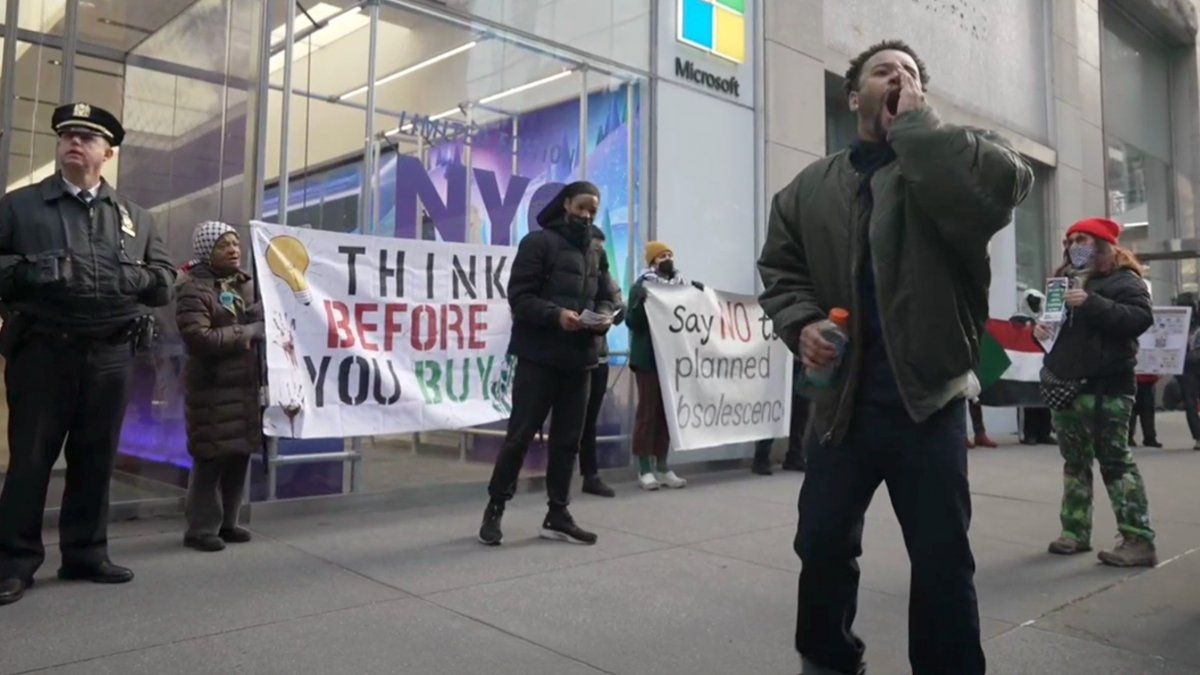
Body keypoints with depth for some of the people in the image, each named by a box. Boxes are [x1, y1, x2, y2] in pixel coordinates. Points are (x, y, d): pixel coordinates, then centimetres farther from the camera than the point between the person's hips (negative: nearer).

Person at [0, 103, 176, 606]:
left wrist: (130, 279, -7)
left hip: (112, 356, 2)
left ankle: (86, 555, 18)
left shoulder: (135, 218, 16)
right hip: (43, 351, -2)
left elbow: (166, 283, 12)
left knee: (96, 459, 7)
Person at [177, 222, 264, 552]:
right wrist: (248, 332, -16)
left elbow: (262, 319, 27)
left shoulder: (247, 284, 13)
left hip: (246, 384, 7)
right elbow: (199, 339, -20)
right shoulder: (194, 290, -9)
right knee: (212, 460, -4)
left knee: (240, 456, 11)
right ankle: (201, 528, 8)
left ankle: (226, 522, 24)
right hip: (213, 388, -7)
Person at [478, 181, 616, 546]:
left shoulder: (594, 253, 17)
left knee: (568, 438, 9)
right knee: (521, 433, -1)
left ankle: (558, 515, 18)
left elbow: (605, 297, 18)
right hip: (538, 355, -6)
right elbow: (519, 296, -10)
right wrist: (555, 315, -25)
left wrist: (603, 317, -6)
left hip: (579, 358, 6)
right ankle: (495, 508, 14)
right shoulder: (538, 242, -3)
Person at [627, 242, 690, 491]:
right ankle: (644, 468, 3)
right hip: (648, 358, -5)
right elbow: (632, 321, -10)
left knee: (667, 410, 8)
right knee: (647, 410, -3)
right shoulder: (642, 285, -2)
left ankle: (662, 466, 15)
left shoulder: (680, 285, 13)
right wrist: (642, 300, -24)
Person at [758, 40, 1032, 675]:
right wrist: (801, 322, -7)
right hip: (840, 400, 3)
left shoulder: (958, 157, 1)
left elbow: (1003, 185, -22)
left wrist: (915, 121, -14)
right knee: (822, 546, 13)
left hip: (928, 399, -2)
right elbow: (779, 270, 13)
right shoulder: (809, 188, 9)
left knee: (942, 561, 7)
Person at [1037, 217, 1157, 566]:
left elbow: (1141, 318, -18)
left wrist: (1093, 304, -26)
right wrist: (1040, 329, 5)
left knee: (1115, 461, -9)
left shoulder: (1123, 278, -2)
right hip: (1065, 384, 7)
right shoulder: (1064, 280, 19)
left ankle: (1139, 540, -4)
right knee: (1075, 462, 11)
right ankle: (1075, 531, 18)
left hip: (1106, 385, -7)